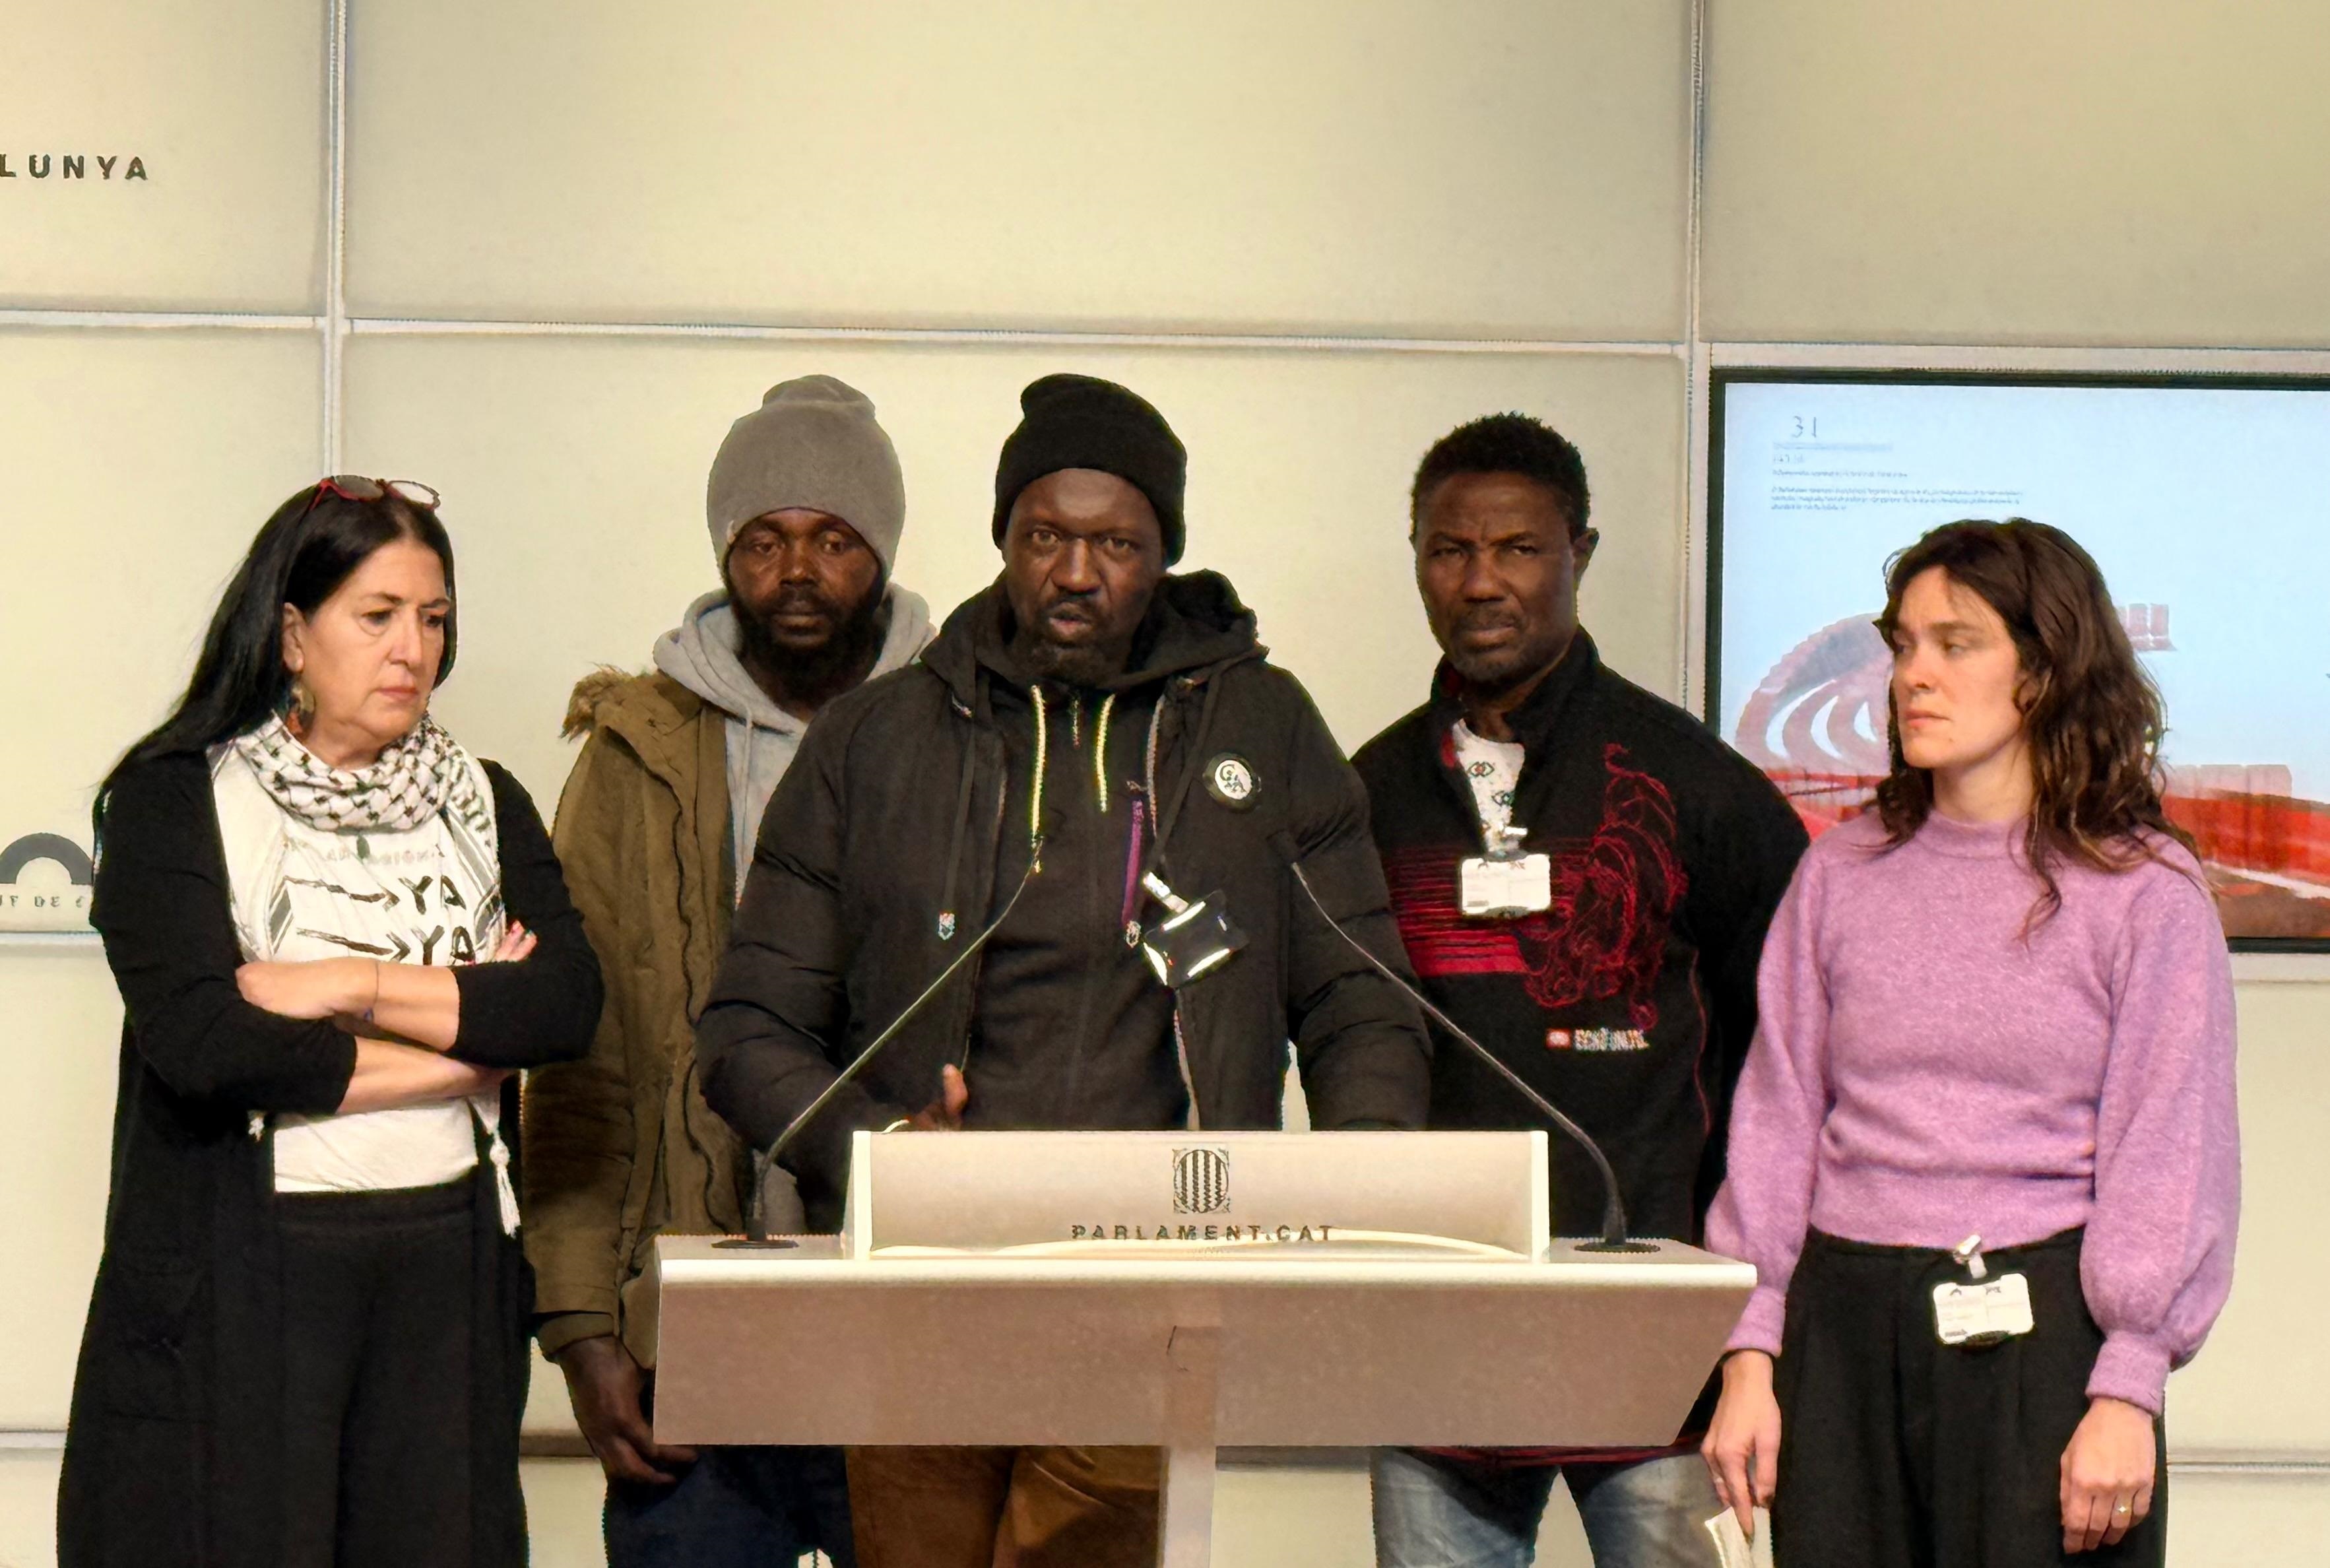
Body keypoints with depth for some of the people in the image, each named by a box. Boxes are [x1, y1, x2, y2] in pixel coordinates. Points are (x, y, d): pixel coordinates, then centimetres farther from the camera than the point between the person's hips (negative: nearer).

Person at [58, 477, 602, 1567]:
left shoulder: (484, 804, 13)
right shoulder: (176, 800, 1)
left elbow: (569, 1005, -3)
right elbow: (196, 1040, -15)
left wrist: (351, 986, -12)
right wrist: (464, 1045, -7)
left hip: (447, 1270, 4)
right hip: (238, 1277, -3)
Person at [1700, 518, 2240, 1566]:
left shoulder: (2146, 891, -1)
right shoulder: (1840, 876, 9)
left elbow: (2169, 1157, -3)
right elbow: (1775, 1123, 10)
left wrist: (2127, 1391, -10)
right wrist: (1749, 1359, 3)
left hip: (2042, 1324, -3)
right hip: (1846, 1320, 3)